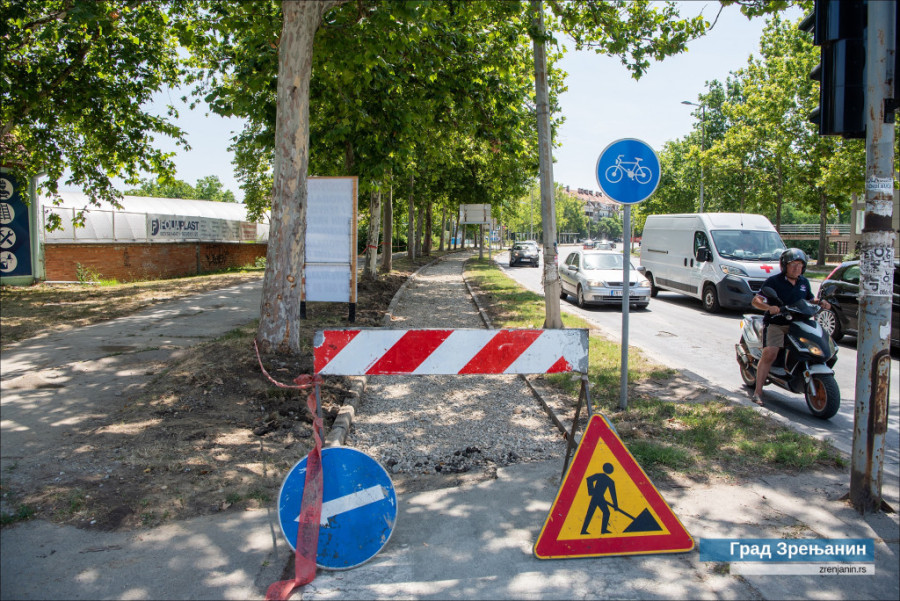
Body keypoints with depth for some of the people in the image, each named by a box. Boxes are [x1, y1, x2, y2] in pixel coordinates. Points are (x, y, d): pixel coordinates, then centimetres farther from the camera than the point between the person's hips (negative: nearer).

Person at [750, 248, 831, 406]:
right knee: (769, 354, -23)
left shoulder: (804, 282, 16)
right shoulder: (773, 281, -3)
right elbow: (756, 301, -9)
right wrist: (769, 307, -29)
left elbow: (810, 300, 29)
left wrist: (821, 302, 6)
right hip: (776, 324, -6)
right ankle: (758, 392, -19)